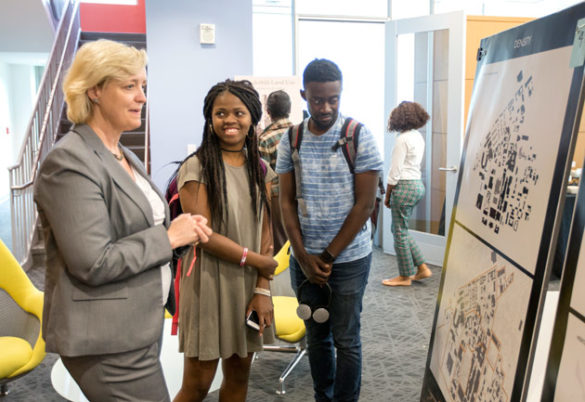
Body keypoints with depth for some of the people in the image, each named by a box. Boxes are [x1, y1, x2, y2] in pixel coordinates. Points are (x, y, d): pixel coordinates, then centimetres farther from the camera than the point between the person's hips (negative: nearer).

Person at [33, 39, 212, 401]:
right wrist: (169, 237, -16)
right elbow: (93, 263, -23)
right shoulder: (70, 162, -17)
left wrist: (186, 229, 3)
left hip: (140, 328, 9)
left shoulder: (126, 157, 11)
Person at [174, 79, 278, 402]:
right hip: (209, 284, -5)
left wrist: (263, 290, -4)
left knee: (238, 374, 15)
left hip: (249, 285, 5)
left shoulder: (260, 170, 7)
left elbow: (264, 231, 5)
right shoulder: (197, 167, -9)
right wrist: (260, 261, -9)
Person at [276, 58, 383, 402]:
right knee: (316, 336, 16)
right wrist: (304, 257, -6)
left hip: (349, 258, -3)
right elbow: (287, 203, 3)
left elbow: (364, 204, -10)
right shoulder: (291, 141, 1)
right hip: (304, 259, 3)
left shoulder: (360, 137, -8)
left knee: (346, 340, 6)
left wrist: (328, 256, -10)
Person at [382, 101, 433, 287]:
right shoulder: (418, 137, 12)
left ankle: (405, 276, 13)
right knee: (400, 229, 18)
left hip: (405, 187, -9)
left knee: (400, 231, 2)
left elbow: (395, 172, -16)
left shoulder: (403, 139, -15)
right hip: (418, 184, 9)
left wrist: (387, 196, -7)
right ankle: (422, 268, 19)